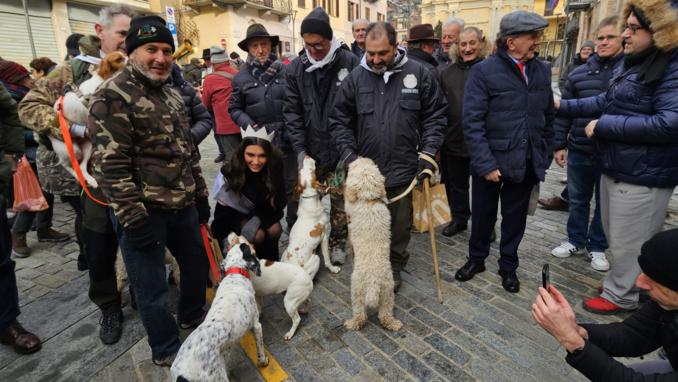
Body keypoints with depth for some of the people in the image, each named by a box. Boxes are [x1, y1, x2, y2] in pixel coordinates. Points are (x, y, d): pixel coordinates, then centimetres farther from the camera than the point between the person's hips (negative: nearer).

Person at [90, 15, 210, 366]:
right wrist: (133, 217, -20)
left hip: (182, 206, 8)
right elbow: (110, 166, -19)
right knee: (151, 288, 8)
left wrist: (200, 195, 15)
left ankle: (192, 316, 48)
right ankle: (167, 350, 30)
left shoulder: (171, 94, 12)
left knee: (197, 263, 22)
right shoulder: (113, 96, -14)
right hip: (144, 211, -8)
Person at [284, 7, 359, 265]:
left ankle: (338, 242, 28)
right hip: (310, 149, 2)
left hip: (340, 148, -2)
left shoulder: (349, 62, -7)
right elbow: (292, 111, 1)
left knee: (340, 200, 8)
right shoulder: (296, 68, 1)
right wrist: (299, 149, -5)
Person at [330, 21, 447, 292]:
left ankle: (395, 268, 36)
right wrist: (349, 154, -6)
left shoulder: (419, 74, -1)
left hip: (403, 170, 0)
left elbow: (435, 116, 4)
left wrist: (428, 153, -5)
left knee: (400, 226, 14)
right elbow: (340, 120, 5)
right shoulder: (356, 78, 1)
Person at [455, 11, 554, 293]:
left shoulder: (542, 70, 6)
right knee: (482, 215, 12)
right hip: (492, 161, -4)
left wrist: (544, 157, 8)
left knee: (515, 217, 15)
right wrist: (485, 163, -19)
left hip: (527, 163, 4)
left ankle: (508, 266, 35)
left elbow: (548, 117, 12)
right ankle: (476, 259, 35)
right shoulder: (484, 71, -10)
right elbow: (472, 122, -15)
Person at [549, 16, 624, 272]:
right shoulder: (579, 74, 1)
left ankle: (597, 247, 30)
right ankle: (576, 241, 33)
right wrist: (559, 145, 2)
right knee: (577, 199, 15)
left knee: (605, 203, 13)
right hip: (579, 150, 2)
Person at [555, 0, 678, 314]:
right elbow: (608, 102, 20)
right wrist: (562, 106, 16)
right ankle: (621, 283, 42)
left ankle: (620, 295, 26)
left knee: (627, 243, 7)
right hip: (616, 168, 9)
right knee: (617, 237, 23)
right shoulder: (636, 64, 11)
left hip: (642, 177, -9)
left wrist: (603, 125, -23)